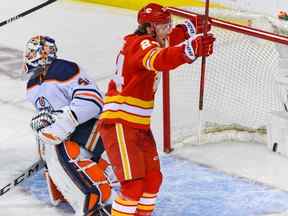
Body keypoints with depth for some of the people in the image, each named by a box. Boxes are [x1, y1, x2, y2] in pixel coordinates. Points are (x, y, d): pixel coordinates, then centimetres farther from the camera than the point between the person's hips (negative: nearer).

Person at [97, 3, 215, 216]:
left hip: (139, 125, 10)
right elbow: (161, 59, -42)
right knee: (133, 184, -15)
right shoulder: (141, 45, -19)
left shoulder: (147, 41, 9)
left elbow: (169, 39, 30)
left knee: (153, 178, 15)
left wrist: (192, 27, 14)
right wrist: (192, 49, -55)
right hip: (119, 124, -10)